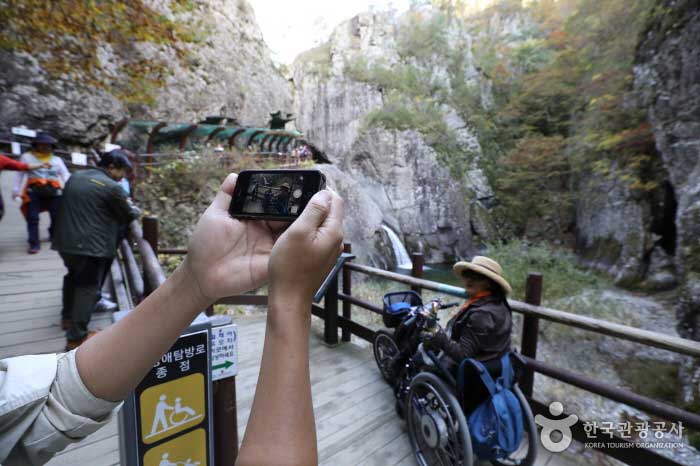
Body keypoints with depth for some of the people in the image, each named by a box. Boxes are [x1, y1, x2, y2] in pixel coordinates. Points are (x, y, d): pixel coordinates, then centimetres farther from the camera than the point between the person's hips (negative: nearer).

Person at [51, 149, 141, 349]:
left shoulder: (75, 177, 12)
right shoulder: (112, 187, -14)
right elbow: (128, 215, -4)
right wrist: (135, 209, 19)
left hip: (65, 241, 9)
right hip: (89, 245, -8)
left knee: (73, 276, 27)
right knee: (87, 287, 1)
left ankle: (67, 316, 43)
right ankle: (76, 337, 7)